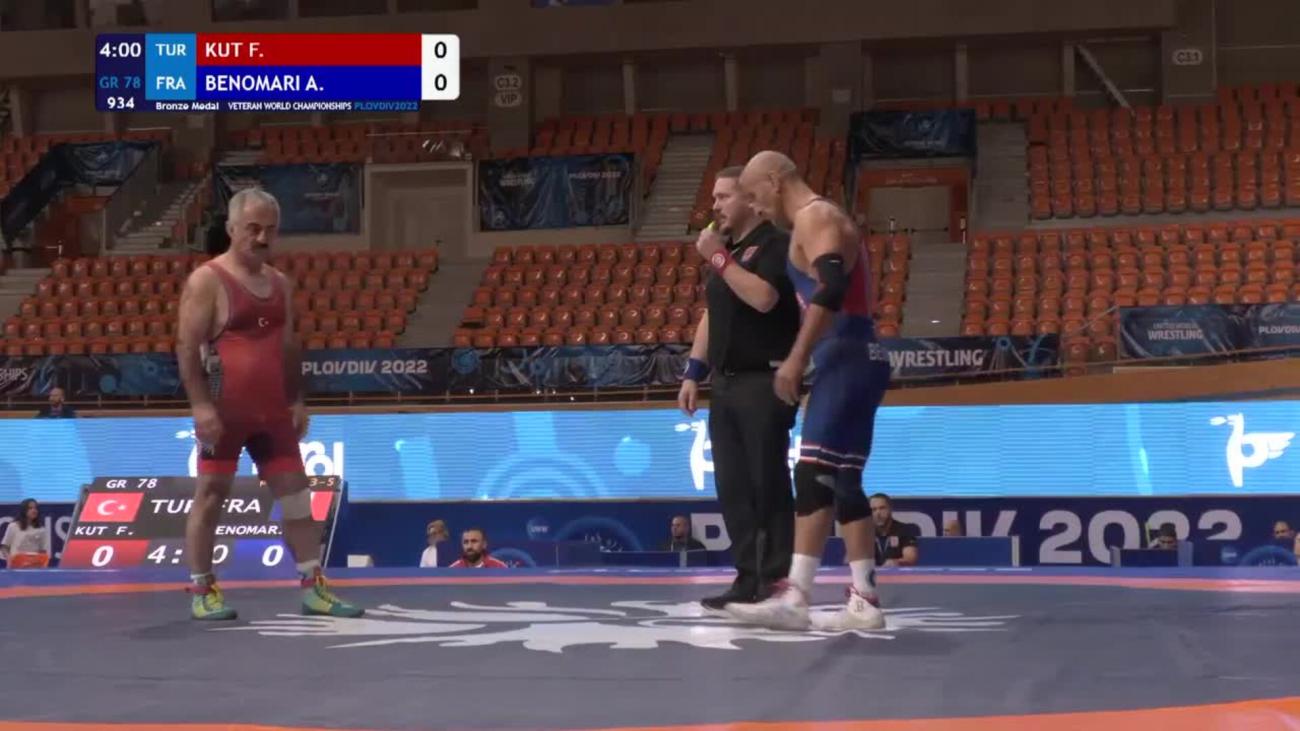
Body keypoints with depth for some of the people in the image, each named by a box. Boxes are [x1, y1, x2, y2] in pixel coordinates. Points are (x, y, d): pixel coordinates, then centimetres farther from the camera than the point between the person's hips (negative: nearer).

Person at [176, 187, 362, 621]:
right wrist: (200, 404, -19)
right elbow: (187, 346, -13)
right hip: (223, 411, -7)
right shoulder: (207, 281, -9)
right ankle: (201, 592, 8)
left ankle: (313, 588, 10)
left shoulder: (279, 283, 13)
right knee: (210, 497, 0)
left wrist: (297, 400, 13)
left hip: (272, 411, 7)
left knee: (296, 495, 6)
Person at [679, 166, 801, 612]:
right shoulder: (727, 251, 18)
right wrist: (693, 374, 15)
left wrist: (719, 257, -17)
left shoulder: (775, 244, -7)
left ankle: (777, 583, -3)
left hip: (764, 383, -8)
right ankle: (749, 580, 11)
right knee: (733, 489, 6)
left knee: (768, 486, -7)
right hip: (726, 384, 8)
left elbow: (763, 297, -24)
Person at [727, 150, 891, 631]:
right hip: (852, 360, 10)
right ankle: (863, 600, 11)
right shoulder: (823, 221, 23)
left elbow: (832, 289, -25)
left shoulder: (814, 217, -9)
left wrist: (796, 359, -27)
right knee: (840, 481, 11)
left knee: (813, 475, -13)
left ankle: (795, 597, -17)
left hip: (845, 360, -10)